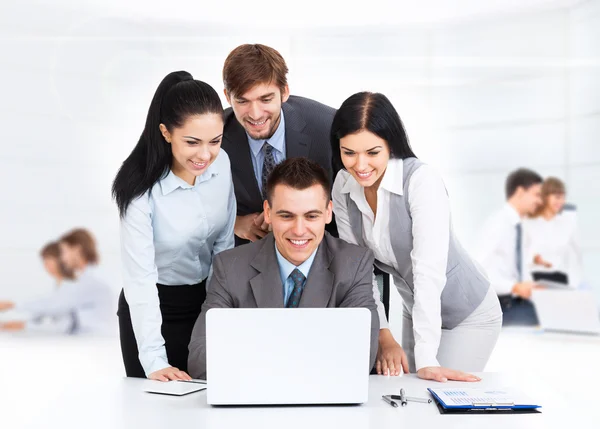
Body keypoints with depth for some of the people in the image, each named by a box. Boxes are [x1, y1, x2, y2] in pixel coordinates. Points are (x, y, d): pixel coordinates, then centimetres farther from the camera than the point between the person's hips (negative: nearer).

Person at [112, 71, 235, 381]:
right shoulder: (142, 189, -25)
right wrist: (154, 361, -29)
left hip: (209, 299, 4)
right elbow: (140, 277, -25)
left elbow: (225, 241, 0)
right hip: (156, 307, -3)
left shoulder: (223, 163, -12)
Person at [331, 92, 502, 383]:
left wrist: (426, 360, -38)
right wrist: (382, 336, -16)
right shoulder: (343, 186, -11)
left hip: (469, 315, -5)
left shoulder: (422, 181, -28)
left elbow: (429, 270, -34)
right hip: (415, 312, 5)